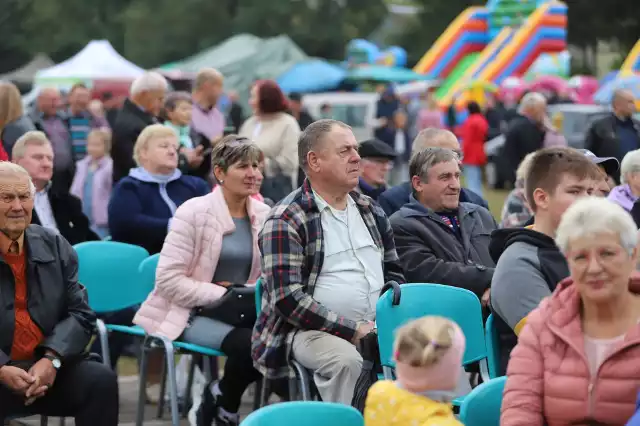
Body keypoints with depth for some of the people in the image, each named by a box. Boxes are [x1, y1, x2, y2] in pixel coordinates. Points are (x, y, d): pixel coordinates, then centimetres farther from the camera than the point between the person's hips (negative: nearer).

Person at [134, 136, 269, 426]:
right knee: (248, 342, -32)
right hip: (192, 314, -5)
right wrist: (221, 295, -20)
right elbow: (168, 280, -15)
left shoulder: (263, 215, 5)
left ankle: (220, 400, 0)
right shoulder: (194, 212, -10)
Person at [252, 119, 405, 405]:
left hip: (375, 327, 6)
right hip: (310, 330, -6)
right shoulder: (285, 221, -7)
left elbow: (393, 272, 22)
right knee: (346, 360, -37)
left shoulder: (371, 211, 15)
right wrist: (352, 330, -18)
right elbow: (288, 299, -15)